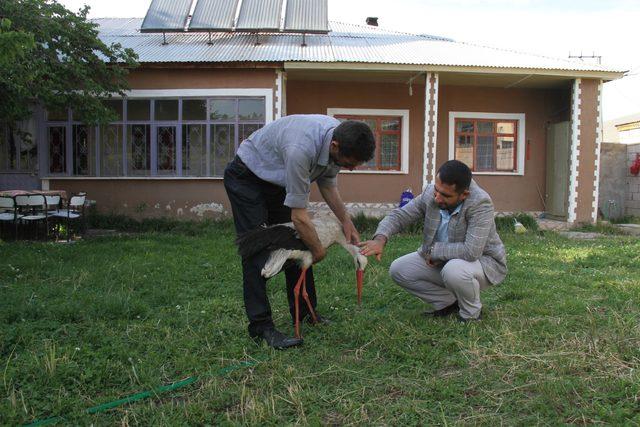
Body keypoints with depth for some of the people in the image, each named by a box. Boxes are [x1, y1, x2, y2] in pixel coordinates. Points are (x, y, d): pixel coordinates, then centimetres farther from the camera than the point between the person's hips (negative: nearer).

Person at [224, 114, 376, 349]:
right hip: (246, 177, -8)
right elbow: (299, 216, -33)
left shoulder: (341, 138, -16)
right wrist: (318, 250, -17)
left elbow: (327, 183, 3)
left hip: (277, 178, 8)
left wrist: (346, 222, -3)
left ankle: (304, 312, 18)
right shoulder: (301, 149, -41)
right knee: (257, 250, -14)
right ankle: (260, 326, -7)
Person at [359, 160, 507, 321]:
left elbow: (471, 252, -38)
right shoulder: (430, 193, -15)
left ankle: (472, 313, -6)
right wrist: (380, 238, -29)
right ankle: (449, 302, 9)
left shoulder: (480, 203, -31)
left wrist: (433, 250, -26)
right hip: (444, 260, 6)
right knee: (398, 270, -6)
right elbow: (399, 215, -9)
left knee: (454, 270, -38)